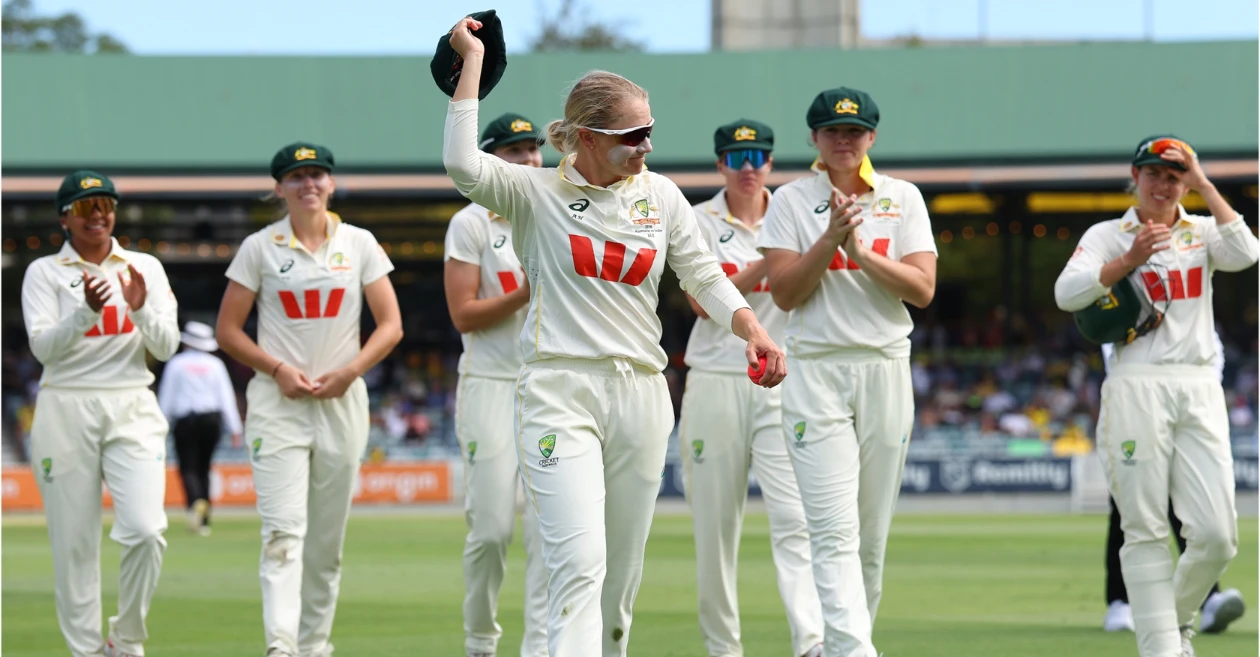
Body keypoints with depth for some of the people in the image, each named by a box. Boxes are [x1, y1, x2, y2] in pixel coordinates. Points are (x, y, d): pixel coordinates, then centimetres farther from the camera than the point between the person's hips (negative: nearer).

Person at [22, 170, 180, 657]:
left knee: (145, 530, -15)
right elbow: (43, 346, -8)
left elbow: (167, 347, 4)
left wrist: (140, 307, -15)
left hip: (132, 410, 1)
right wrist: (88, 311, -25)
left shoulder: (145, 268, 11)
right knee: (73, 541, -3)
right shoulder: (45, 272, 5)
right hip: (66, 411, -1)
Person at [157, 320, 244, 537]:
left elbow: (166, 398, 1)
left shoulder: (176, 364, 2)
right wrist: (235, 429, 2)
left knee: (188, 468, -4)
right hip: (212, 419, 3)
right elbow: (227, 397, 3)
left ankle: (196, 502, -34)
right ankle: (204, 521, 8)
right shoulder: (215, 364, 6)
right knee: (203, 468, 12)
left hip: (185, 421, -3)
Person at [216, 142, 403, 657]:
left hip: (342, 402, 2)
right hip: (277, 402, -2)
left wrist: (349, 371, -10)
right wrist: (278, 369, -11)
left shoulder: (360, 244, 7)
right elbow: (228, 330, 4)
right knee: (283, 528, -16)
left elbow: (390, 325, 5)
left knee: (327, 539, 7)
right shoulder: (260, 248, 3)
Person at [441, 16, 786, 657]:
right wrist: (472, 60, -13)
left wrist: (753, 332, -6)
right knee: (579, 561, -20)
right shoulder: (535, 192, -2)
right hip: (558, 390, -5)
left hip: (641, 394, 5)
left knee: (622, 568, 10)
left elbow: (704, 276, 12)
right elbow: (462, 164, -19)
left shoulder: (661, 196, 11)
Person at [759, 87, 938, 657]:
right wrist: (831, 238, -14)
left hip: (885, 369, 3)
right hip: (815, 373, -3)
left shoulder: (903, 199, 8)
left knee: (873, 536, 5)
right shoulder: (791, 201, 5)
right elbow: (784, 293, -4)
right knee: (835, 530, -14)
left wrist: (860, 251, -12)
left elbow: (922, 289, -2)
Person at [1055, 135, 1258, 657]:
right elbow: (1067, 294, -6)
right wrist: (1130, 259, -13)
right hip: (1137, 385, -2)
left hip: (1199, 388, 2)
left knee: (1217, 535, -6)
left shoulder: (1202, 232, 16)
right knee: (1145, 531, -5)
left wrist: (1204, 185, -3)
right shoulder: (1108, 236, 9)